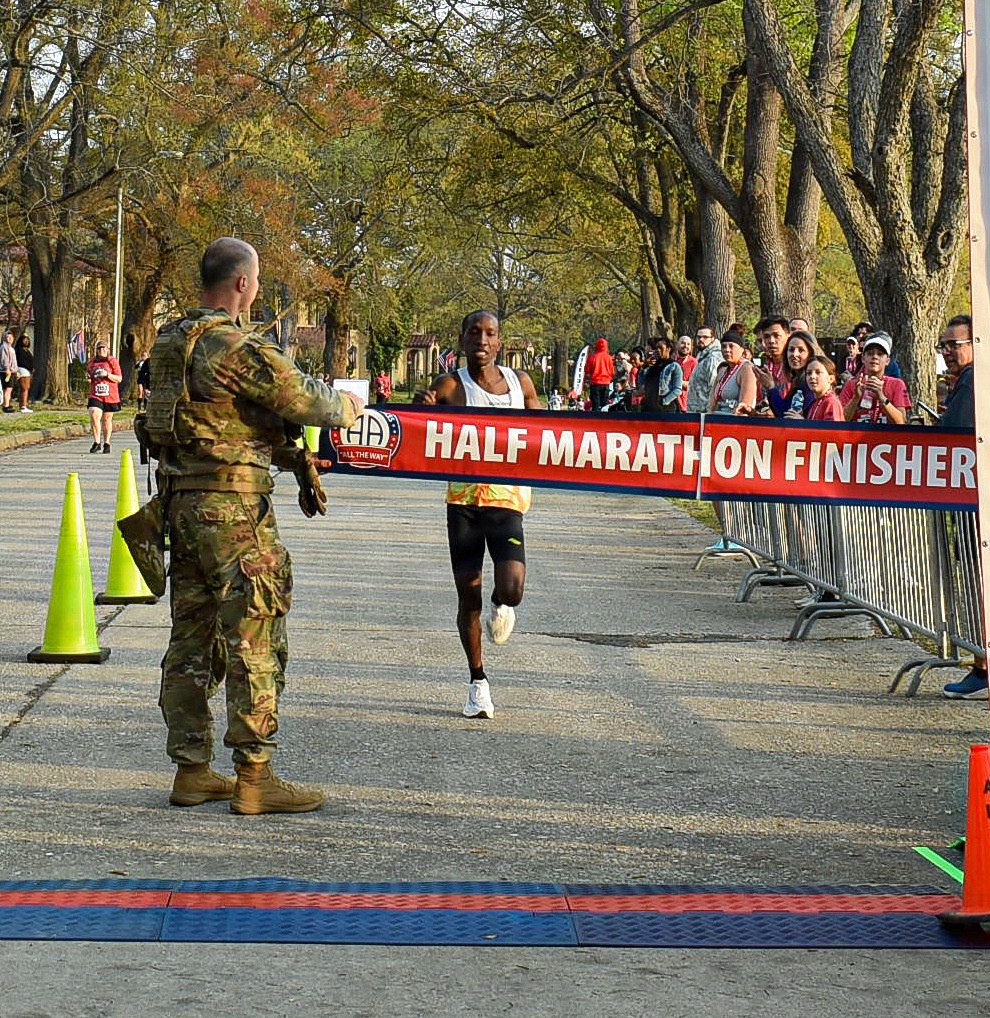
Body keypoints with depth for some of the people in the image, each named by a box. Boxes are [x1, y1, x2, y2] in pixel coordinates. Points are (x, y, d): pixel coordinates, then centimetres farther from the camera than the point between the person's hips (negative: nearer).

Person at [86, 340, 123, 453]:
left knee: (107, 419, 9)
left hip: (110, 396, -1)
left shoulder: (113, 361, -1)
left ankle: (106, 443, 21)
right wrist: (88, 376, -1)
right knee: (94, 417, -16)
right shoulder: (92, 361, 9)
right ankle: (96, 442, -9)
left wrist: (107, 374, -18)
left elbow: (119, 378, -4)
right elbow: (89, 374, 23)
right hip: (95, 395, 1)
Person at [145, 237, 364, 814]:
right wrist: (347, 405, 13)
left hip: (182, 502, 9)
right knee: (255, 642, -2)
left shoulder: (172, 342, 13)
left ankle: (192, 771, 18)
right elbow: (303, 401, -10)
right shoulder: (240, 348, -16)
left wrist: (298, 461, 21)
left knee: (192, 639, 12)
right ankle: (255, 778, 1)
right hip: (233, 510, -9)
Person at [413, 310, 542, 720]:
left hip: (507, 500, 1)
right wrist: (423, 405, -33)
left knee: (512, 589, -17)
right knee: (468, 594, 4)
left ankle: (500, 606, 23)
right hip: (463, 500, -1)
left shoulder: (520, 382, 6)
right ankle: (478, 681, 22)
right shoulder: (450, 386, -3)